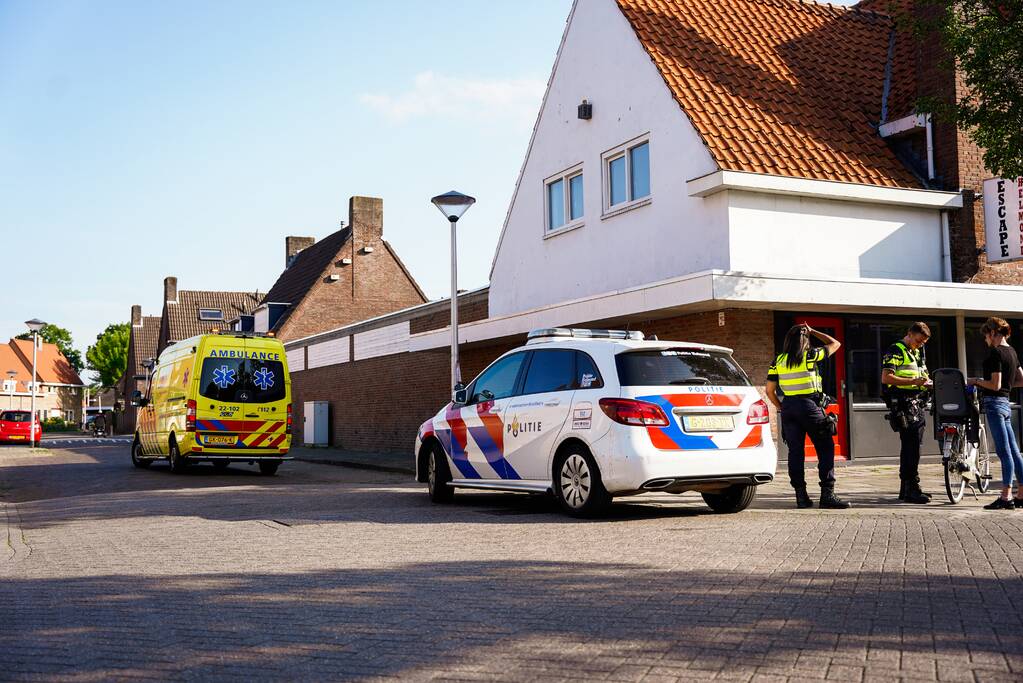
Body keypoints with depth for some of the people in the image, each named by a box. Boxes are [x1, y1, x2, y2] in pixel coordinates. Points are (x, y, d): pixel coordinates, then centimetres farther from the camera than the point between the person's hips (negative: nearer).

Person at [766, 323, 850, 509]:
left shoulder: (778, 361, 5)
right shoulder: (811, 355, -3)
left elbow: (770, 391, 5)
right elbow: (835, 343, 13)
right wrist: (812, 332, 19)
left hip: (788, 407, 4)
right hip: (809, 405, -4)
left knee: (795, 452, 7)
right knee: (826, 449, 1)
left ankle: (801, 495, 8)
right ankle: (827, 494, -6)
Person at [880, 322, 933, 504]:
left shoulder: (918, 353, 22)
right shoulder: (895, 351, -7)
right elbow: (886, 378, -18)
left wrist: (927, 382, 9)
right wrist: (913, 381, -23)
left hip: (918, 404, 9)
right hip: (904, 405, -9)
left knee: (911, 447, 11)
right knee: (911, 447, -14)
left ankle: (906, 489, 18)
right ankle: (912, 489, -13)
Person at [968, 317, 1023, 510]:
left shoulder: (996, 352, -14)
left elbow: (995, 385, -17)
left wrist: (976, 381, -3)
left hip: (994, 403, -9)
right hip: (1005, 403, 9)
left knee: (1004, 452, -9)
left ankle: (1006, 497, -8)